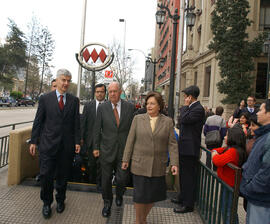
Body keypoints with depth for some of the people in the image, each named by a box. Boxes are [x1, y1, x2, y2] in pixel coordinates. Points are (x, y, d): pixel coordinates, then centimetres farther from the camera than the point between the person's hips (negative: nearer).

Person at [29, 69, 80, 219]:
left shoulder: (74, 100, 4)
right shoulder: (45, 98, 1)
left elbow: (76, 122, 4)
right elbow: (38, 121, 3)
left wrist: (77, 142, 0)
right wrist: (34, 141, 1)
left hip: (67, 145, 1)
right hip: (48, 144, -1)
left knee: (63, 175, 13)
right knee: (46, 175, 2)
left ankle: (60, 200, 35)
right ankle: (47, 203, 25)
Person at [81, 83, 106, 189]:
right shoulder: (88, 106, 5)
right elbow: (83, 122, 5)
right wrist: (81, 137, 1)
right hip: (91, 139, 3)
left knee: (100, 162, 1)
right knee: (91, 162, 15)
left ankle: (99, 182, 17)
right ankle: (92, 179, 35)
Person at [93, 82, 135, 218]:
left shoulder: (130, 107, -2)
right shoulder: (102, 108, -3)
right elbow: (97, 129, 2)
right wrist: (96, 147, 2)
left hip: (124, 149, 0)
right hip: (106, 150, 1)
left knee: (122, 178, 2)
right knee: (106, 178, 12)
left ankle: (119, 195, 37)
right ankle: (107, 202, 37)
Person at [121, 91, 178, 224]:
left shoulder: (168, 121, 2)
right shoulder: (138, 119, 2)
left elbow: (172, 144, 0)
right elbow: (130, 141, 3)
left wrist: (174, 163, -7)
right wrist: (125, 159, 3)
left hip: (158, 167, 1)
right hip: (140, 164, -1)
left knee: (153, 194, 9)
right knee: (140, 194, 3)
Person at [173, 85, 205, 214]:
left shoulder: (198, 109, -16)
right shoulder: (191, 107, 14)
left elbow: (183, 120, -22)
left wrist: (185, 106, -11)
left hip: (190, 149, -10)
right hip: (184, 147, 10)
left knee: (188, 176, -1)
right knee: (183, 174, 20)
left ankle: (188, 204, 11)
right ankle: (183, 197, 36)